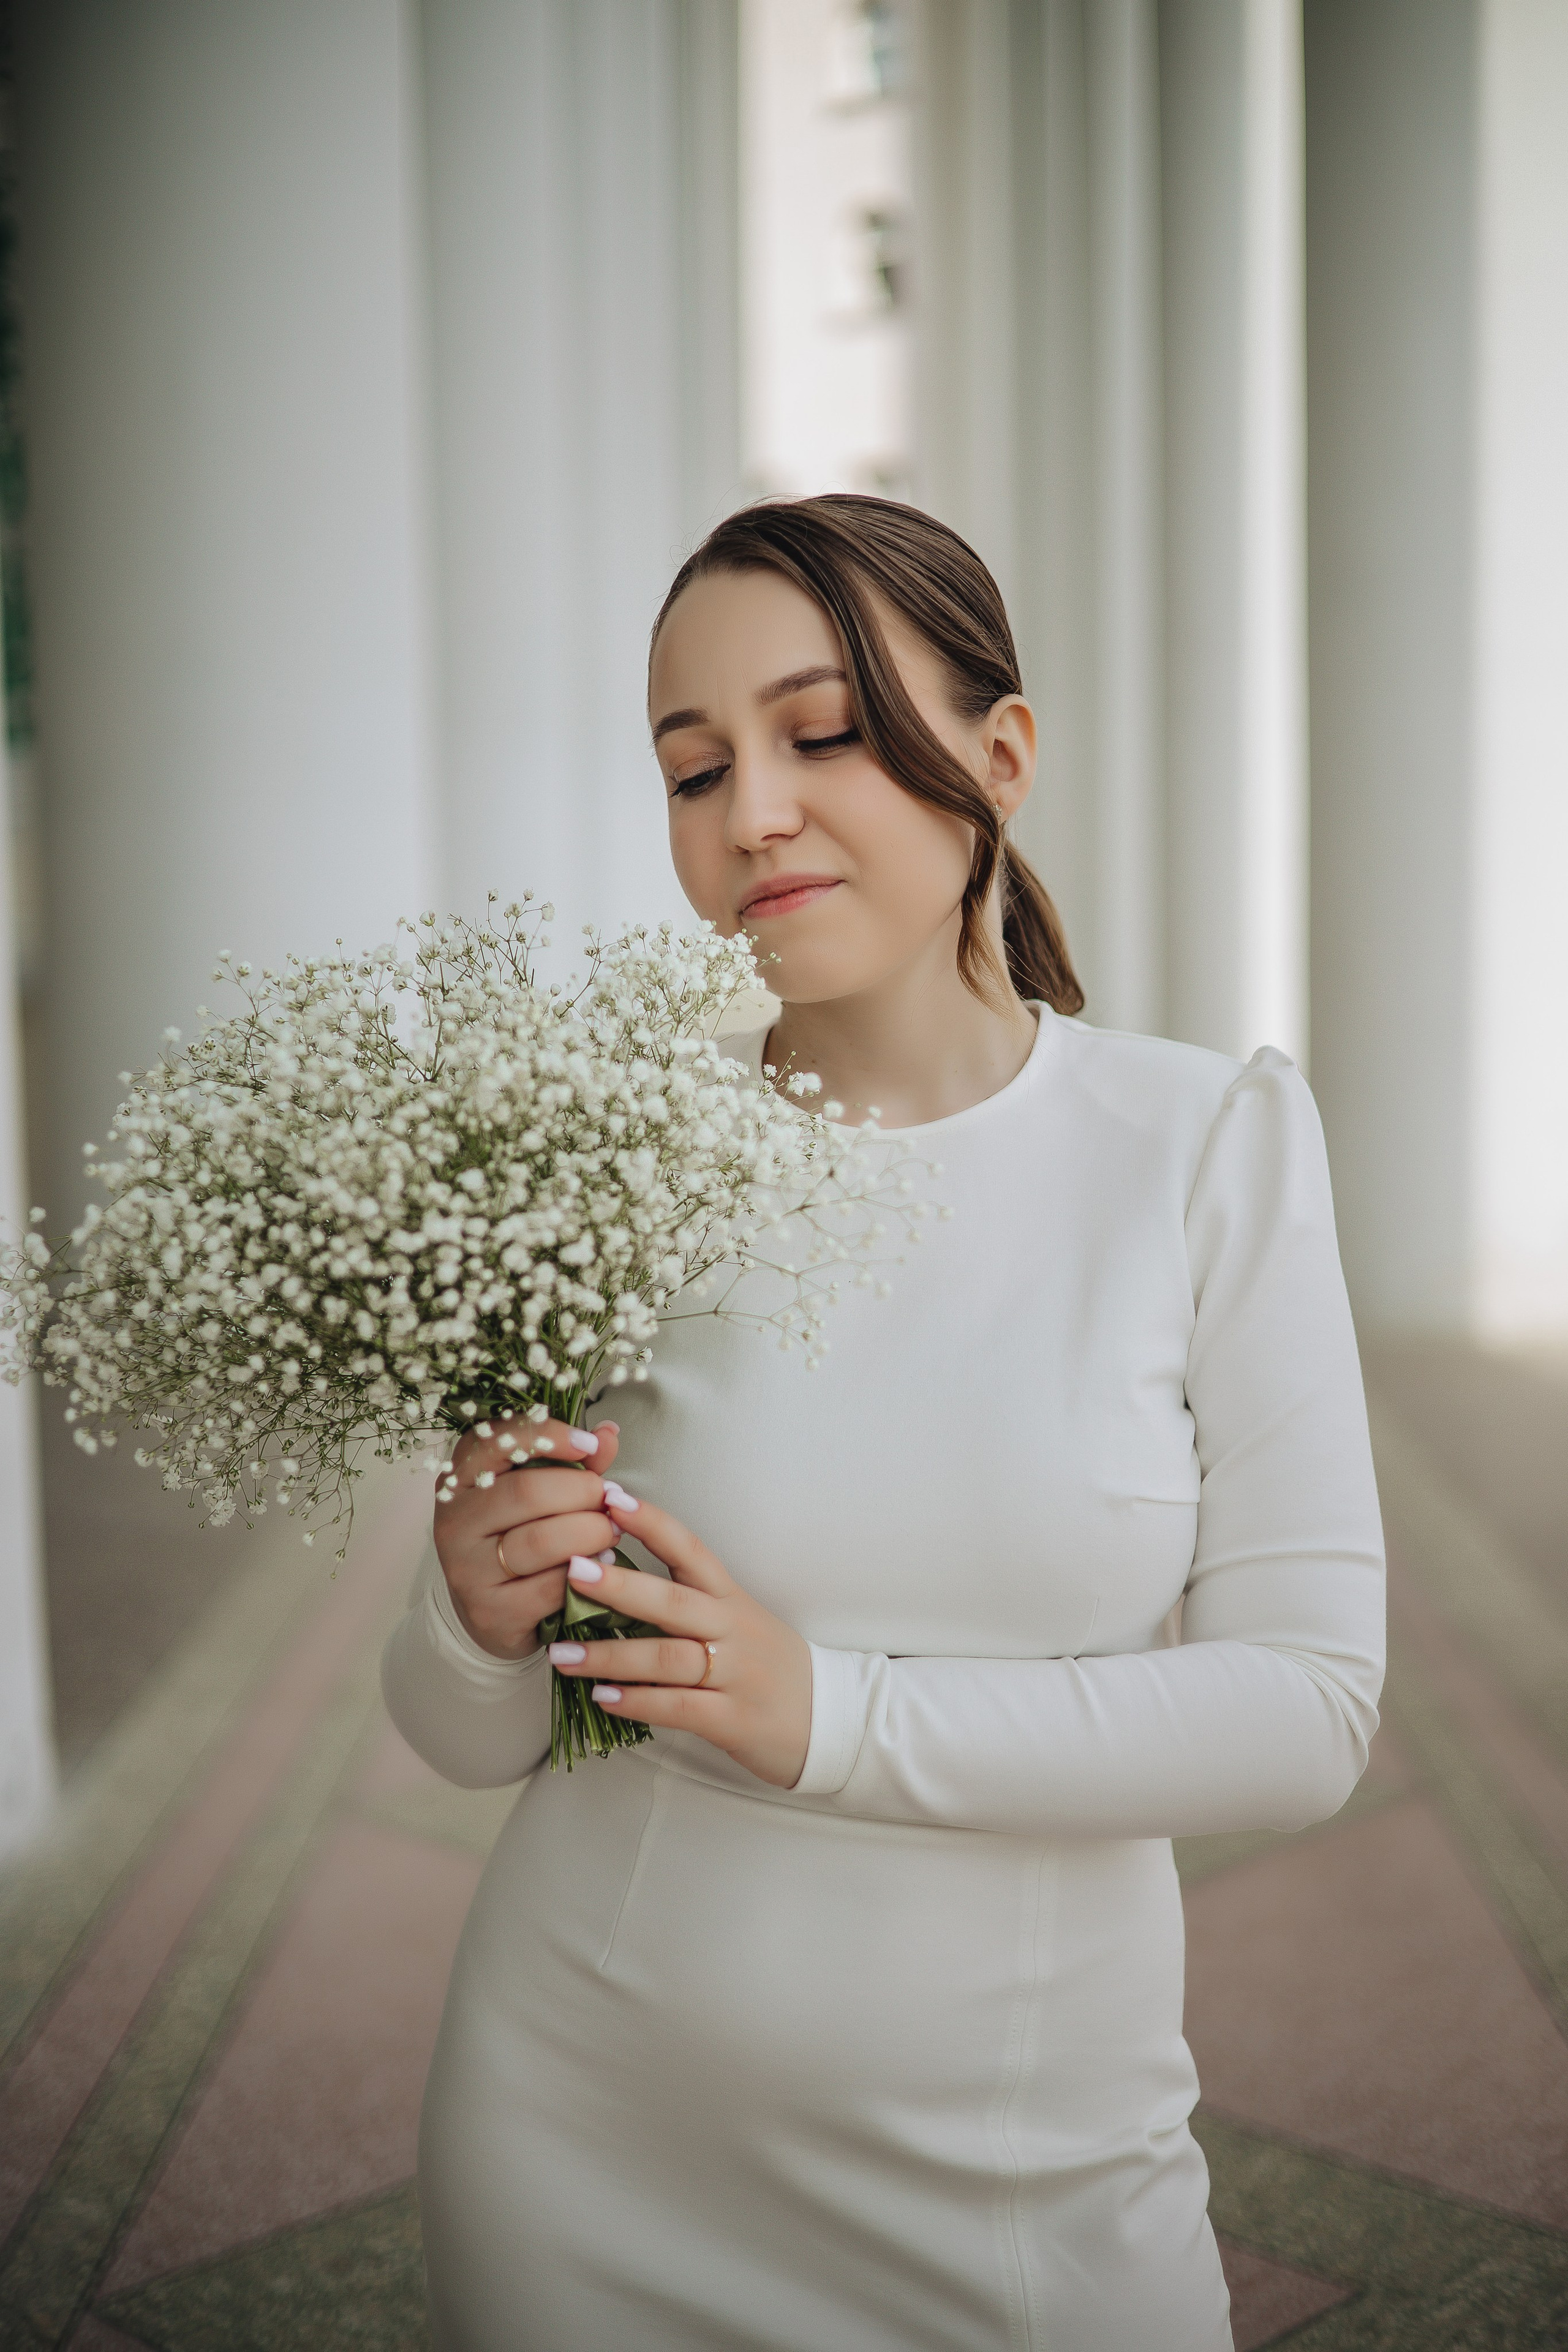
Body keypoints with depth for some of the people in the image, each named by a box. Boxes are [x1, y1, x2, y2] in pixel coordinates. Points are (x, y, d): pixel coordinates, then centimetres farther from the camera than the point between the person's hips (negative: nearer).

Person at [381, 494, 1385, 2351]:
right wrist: (485, 1622, -21)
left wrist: (834, 1714, -20)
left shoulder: (1213, 1142, -9)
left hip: (1028, 2160, -1)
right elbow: (467, 1738, 1)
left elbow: (1308, 1708, -12)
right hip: (592, 2130, 1)